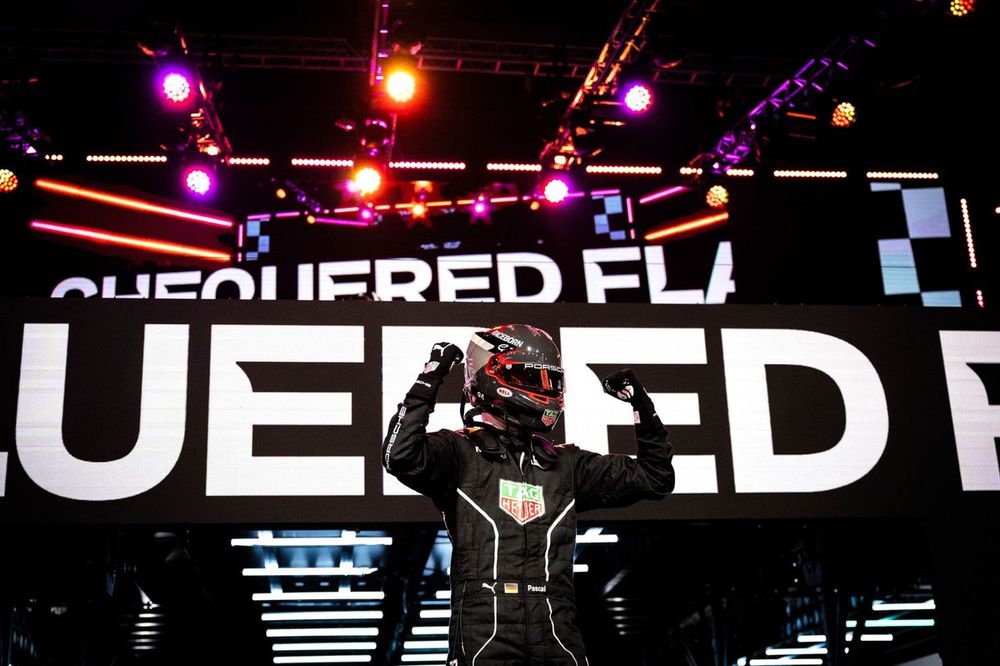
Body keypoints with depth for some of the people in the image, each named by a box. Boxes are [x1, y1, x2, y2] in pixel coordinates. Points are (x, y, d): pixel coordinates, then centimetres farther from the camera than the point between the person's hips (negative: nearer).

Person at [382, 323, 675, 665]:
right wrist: (430, 379, -12)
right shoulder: (460, 452, 3)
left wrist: (642, 404, 13)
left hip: (557, 639, 5)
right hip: (485, 636, -4)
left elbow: (654, 477, 22)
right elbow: (401, 456, -17)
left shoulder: (565, 463, 18)